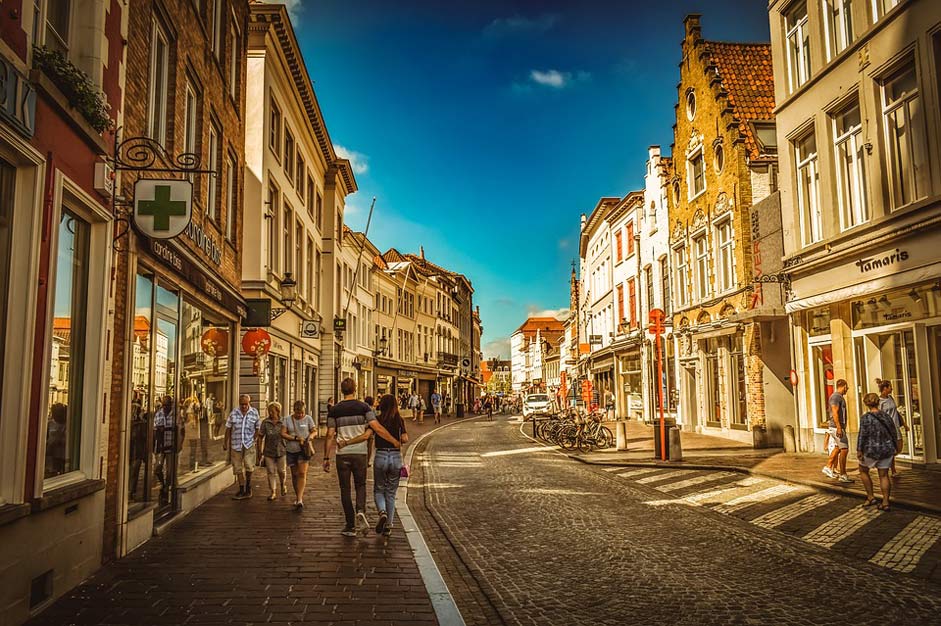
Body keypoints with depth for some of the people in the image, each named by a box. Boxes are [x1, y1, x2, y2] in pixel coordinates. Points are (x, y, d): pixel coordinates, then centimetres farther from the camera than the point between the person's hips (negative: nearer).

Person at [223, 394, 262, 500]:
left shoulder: (254, 412, -1)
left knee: (248, 465, -16)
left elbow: (258, 428, 6)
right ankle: (242, 490, 18)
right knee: (238, 468, 6)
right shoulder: (234, 412, 1)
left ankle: (248, 486, 6)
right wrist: (225, 443, 8)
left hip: (249, 444, -2)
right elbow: (228, 428, 7)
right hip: (236, 444, 2)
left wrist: (254, 440, -3)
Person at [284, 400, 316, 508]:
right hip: (291, 450, 2)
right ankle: (297, 497, 25)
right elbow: (283, 434, -3)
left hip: (304, 449, -2)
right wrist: (296, 438, -15)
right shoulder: (287, 419, 2)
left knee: (302, 473, -13)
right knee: (294, 474, 9)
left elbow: (314, 431, 7)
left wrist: (311, 436, -16)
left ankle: (300, 499, -18)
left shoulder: (308, 418, 1)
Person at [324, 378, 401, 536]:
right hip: (360, 453, 0)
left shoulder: (334, 410, 1)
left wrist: (326, 458, 3)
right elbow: (377, 428, -11)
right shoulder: (364, 407, -3)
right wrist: (394, 441, -2)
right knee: (360, 485, 16)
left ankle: (350, 526, 10)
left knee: (345, 489, 8)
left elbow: (330, 435, -2)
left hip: (342, 454, 0)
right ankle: (360, 511, -11)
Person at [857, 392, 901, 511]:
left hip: (871, 450, -5)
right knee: (884, 475, 11)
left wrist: (859, 450, -10)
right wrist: (895, 448, 24)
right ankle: (885, 503, 11)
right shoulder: (886, 417, 4)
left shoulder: (866, 417, -13)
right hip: (887, 450, 5)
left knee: (863, 471, 17)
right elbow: (894, 433, 12)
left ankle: (871, 497, 16)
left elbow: (862, 435, -16)